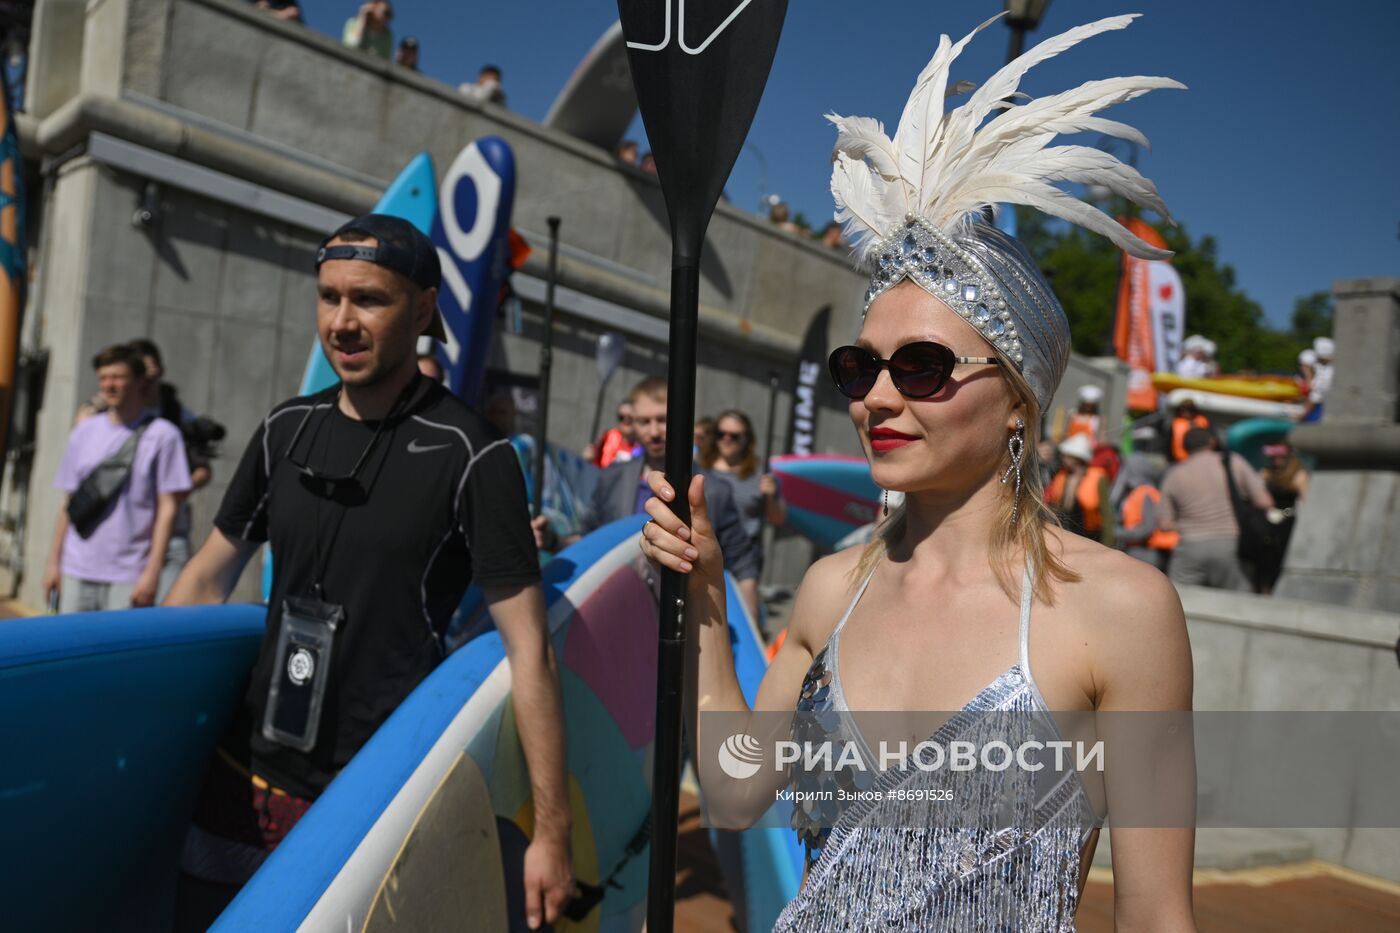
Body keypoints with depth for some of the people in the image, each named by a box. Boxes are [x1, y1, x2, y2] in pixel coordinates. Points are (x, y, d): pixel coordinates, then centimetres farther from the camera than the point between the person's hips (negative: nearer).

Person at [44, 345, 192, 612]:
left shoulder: (162, 435, -3)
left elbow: (168, 508, -6)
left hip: (129, 577, -4)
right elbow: (68, 502, 15)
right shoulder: (84, 432, 11)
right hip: (77, 571, 5)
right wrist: (54, 561, 11)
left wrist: (152, 572, -10)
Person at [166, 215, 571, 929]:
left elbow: (528, 649, -15)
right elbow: (206, 581, 13)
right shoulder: (287, 430, 2)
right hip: (245, 778, 5)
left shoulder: (471, 456, -14)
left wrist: (552, 831, -15)